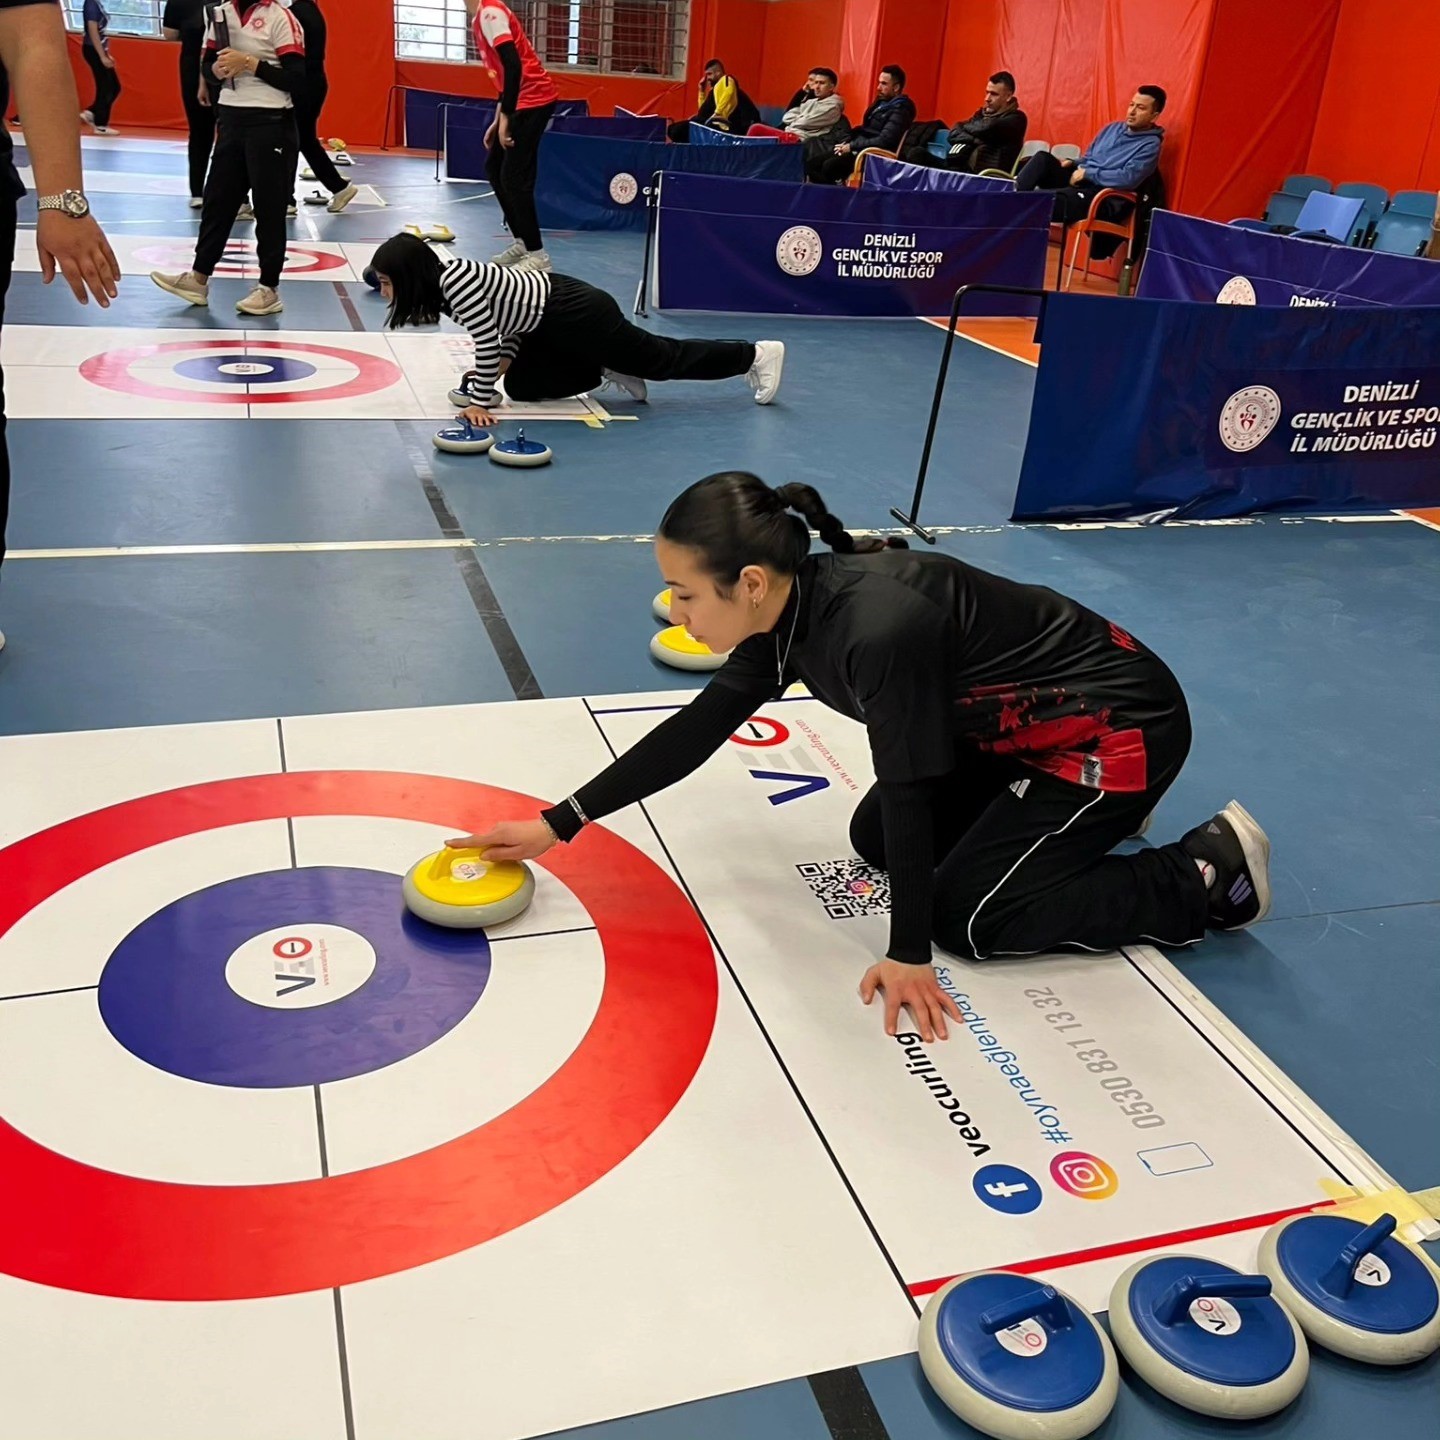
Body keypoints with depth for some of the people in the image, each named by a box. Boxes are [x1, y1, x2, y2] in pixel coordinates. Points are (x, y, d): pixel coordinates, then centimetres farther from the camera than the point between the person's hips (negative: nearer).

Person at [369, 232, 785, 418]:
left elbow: (487, 341, -26)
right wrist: (506, 359, 5)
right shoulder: (445, 280, 7)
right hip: (549, 323, 9)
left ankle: (756, 354, 20)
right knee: (521, 386, 10)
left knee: (663, 359, 5)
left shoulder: (456, 282, -23)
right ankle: (608, 370, 20)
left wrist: (479, 401, -21)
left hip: (574, 314, -9)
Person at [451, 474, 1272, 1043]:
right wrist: (559, 825, -3)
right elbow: (698, 730, -3)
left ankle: (1212, 873, 3)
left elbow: (907, 790, -29)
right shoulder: (792, 608, -10)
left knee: (969, 916, -7)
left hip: (1119, 725, -8)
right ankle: (1079, 810, 24)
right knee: (874, 840, 12)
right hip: (1022, 722, 8)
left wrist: (908, 957, -19)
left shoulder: (879, 626, -37)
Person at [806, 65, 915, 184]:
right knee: (810, 165, -4)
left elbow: (884, 141, -21)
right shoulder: (881, 101, 18)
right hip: (858, 149, 10)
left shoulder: (900, 110, -11)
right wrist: (846, 143, 6)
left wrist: (852, 146, -17)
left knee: (829, 166, -31)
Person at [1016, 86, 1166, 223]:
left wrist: (1088, 173, -15)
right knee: (1043, 158, -18)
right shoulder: (1113, 127, 19)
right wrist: (1072, 163, 3)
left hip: (1100, 193, -8)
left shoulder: (1150, 145, -5)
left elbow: (1128, 178, -19)